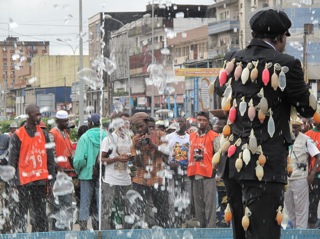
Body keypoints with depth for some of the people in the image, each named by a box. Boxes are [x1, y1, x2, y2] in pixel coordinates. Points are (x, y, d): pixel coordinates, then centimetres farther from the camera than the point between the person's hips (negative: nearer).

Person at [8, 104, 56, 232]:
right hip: (23, 181, -4)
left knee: (40, 213, 7)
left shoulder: (43, 134, 10)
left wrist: (51, 179, 6)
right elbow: (12, 160, -2)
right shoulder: (18, 135, -3)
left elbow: (50, 159, 12)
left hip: (40, 180, 4)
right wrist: (12, 181, -7)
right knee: (21, 213, -4)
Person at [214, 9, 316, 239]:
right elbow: (308, 108, 0)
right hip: (265, 165, -7)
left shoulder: (232, 60, 8)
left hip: (232, 161, 7)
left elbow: (219, 87, 28)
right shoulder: (285, 65, -10)